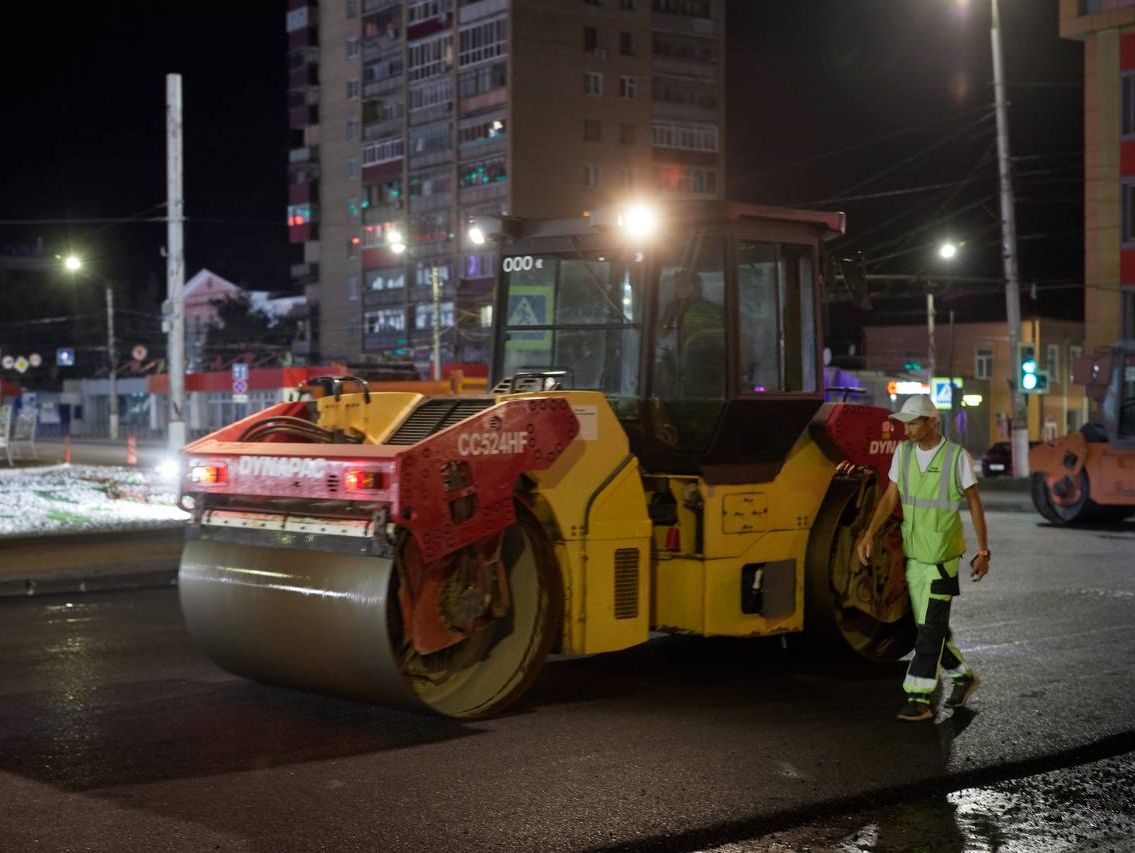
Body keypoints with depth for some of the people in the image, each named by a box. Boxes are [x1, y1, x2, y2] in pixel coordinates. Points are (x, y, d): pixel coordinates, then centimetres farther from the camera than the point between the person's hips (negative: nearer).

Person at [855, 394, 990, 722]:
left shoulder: (957, 457, -11)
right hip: (913, 555, 6)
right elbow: (890, 497, 3)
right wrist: (869, 534, -8)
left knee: (930, 629, -8)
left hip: (943, 558, -6)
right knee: (929, 626, 13)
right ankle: (963, 677, 34)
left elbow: (975, 503, -7)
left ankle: (919, 700, -7)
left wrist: (983, 551, -9)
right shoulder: (903, 453, 2)